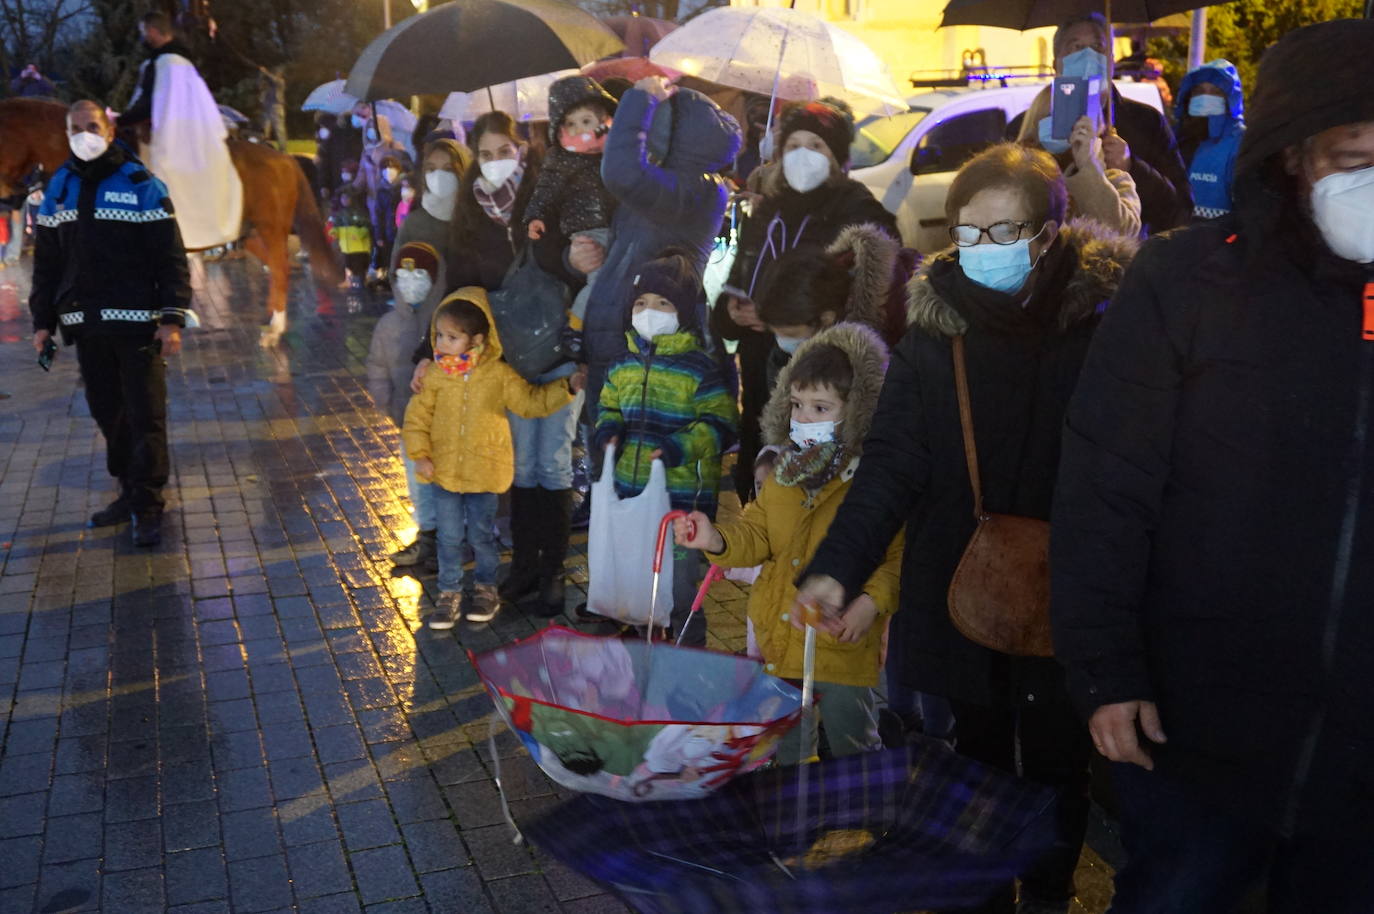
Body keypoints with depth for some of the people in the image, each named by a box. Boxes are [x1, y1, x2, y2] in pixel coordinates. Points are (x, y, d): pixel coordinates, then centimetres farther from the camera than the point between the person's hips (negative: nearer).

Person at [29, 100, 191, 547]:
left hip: (137, 324, -5)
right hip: (85, 326, 5)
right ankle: (131, 493, 22)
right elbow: (46, 262, 14)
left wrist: (172, 318, -13)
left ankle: (147, 507, 2)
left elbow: (171, 257, -6)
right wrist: (43, 320, 9)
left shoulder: (141, 185, -3)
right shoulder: (59, 189, 11)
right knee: (108, 414, 10)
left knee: (145, 416, -4)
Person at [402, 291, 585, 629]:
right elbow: (418, 416, 0)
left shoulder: (499, 374, -7)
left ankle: (486, 589, 31)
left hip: (484, 471, -1)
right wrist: (420, 455, -8)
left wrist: (566, 387, -11)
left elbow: (531, 400, -2)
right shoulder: (435, 374, -5)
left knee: (480, 535, 11)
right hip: (444, 471, 1)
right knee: (449, 537, 9)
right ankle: (449, 595, 24)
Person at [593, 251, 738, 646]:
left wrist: (681, 447, -24)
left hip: (681, 495, -6)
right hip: (629, 491, 6)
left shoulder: (700, 367, -11)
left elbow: (720, 424, -11)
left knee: (679, 588, 3)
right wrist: (608, 430, -1)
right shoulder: (623, 363, 8)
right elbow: (608, 407, 21)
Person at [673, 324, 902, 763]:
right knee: (785, 748, 23)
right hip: (779, 641, 6)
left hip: (843, 645, -6)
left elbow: (902, 554, -15)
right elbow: (757, 536, 8)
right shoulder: (784, 476, 6)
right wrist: (716, 540, -10)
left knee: (852, 747, 12)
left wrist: (873, 599, -26)